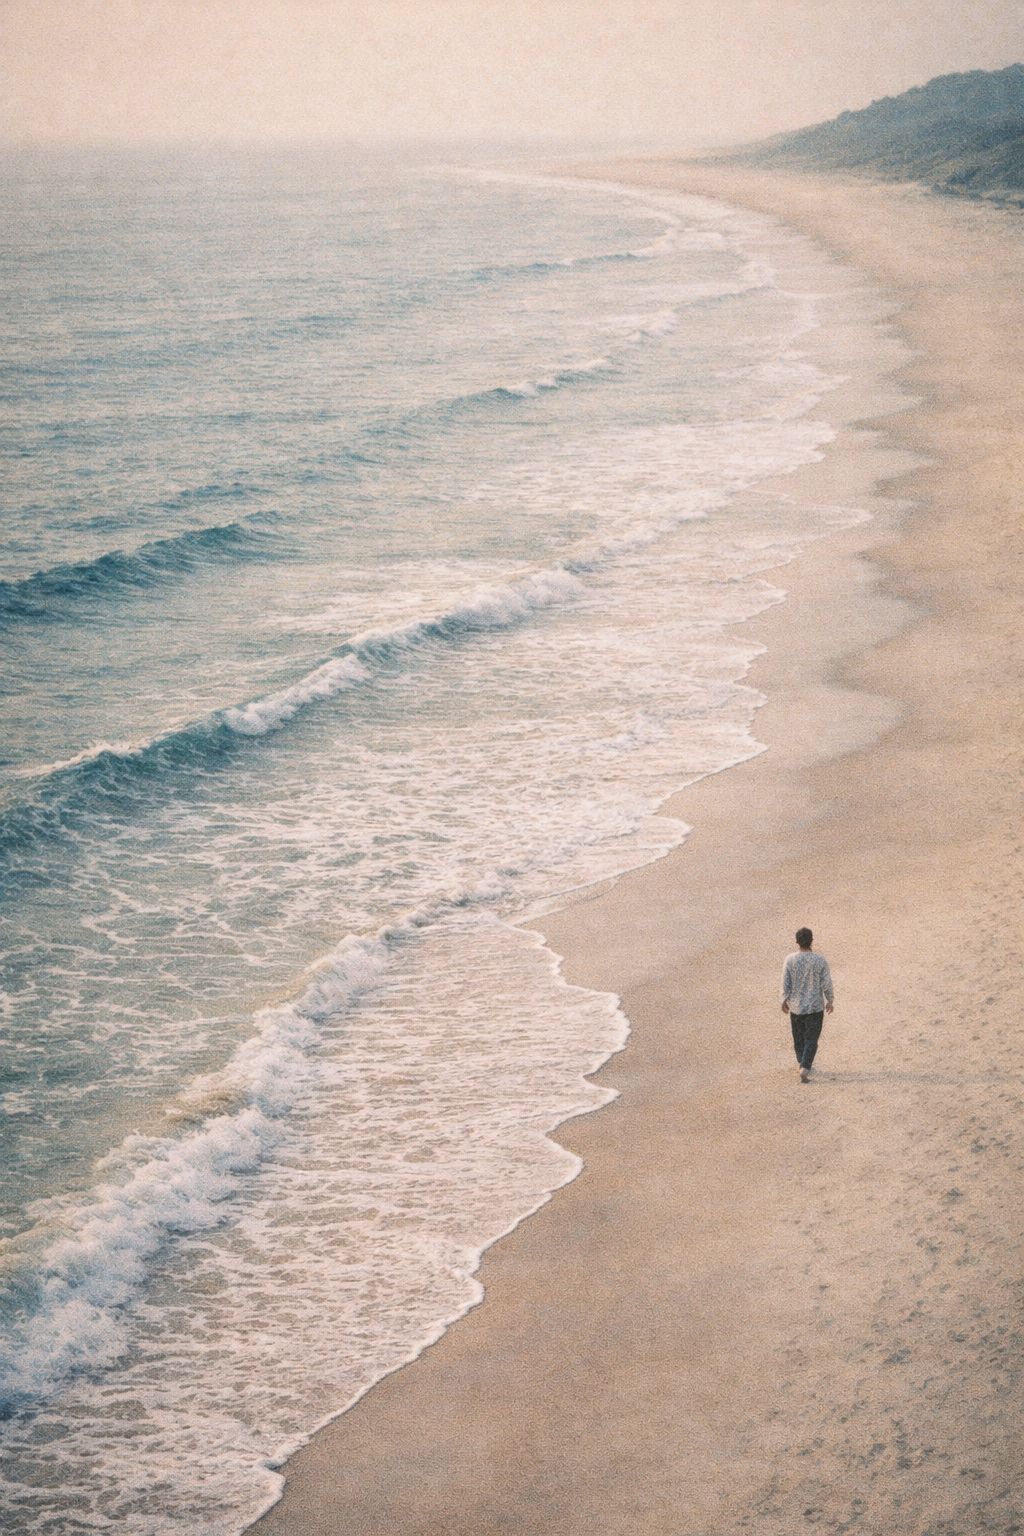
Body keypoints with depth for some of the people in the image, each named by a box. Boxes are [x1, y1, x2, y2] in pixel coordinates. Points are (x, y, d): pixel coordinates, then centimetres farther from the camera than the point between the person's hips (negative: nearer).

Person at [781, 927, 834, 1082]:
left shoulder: (790, 960, -10)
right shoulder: (820, 961, -12)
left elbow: (786, 983, -4)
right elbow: (827, 984, -6)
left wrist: (784, 1000, 11)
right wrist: (829, 1000, 9)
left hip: (795, 1006, 2)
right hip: (815, 1006, -2)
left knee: (799, 1037, 19)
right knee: (811, 1039, 2)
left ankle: (802, 1062, 35)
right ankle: (805, 1067, -12)